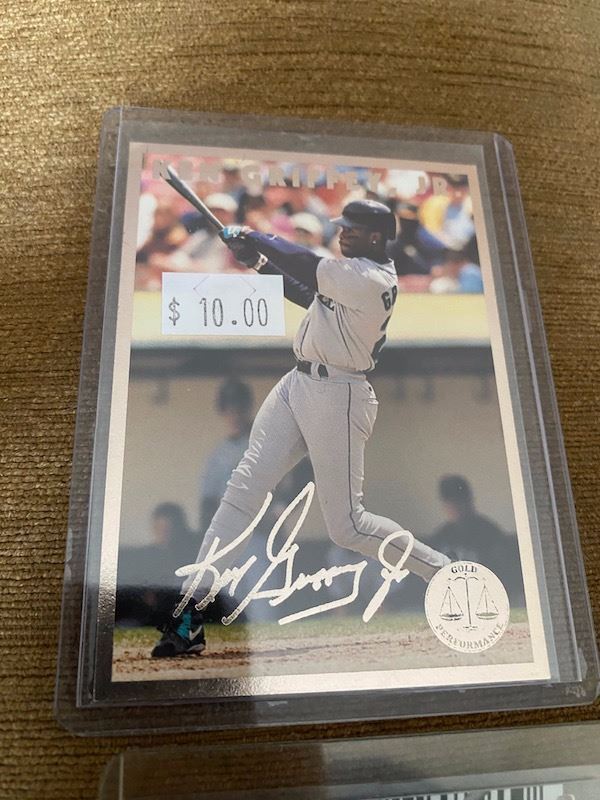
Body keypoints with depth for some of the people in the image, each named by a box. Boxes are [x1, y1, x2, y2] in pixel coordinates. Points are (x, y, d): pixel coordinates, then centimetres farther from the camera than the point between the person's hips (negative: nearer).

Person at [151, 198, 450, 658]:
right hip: (298, 385, 9)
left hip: (337, 397, -9)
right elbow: (306, 294, 23)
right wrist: (257, 260, 15)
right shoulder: (356, 271, 15)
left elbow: (306, 266, -19)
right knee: (243, 487, -1)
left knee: (347, 525, -2)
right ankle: (191, 611, 3)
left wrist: (256, 238, -2)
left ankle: (450, 575, 19)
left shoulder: (372, 279, -15)